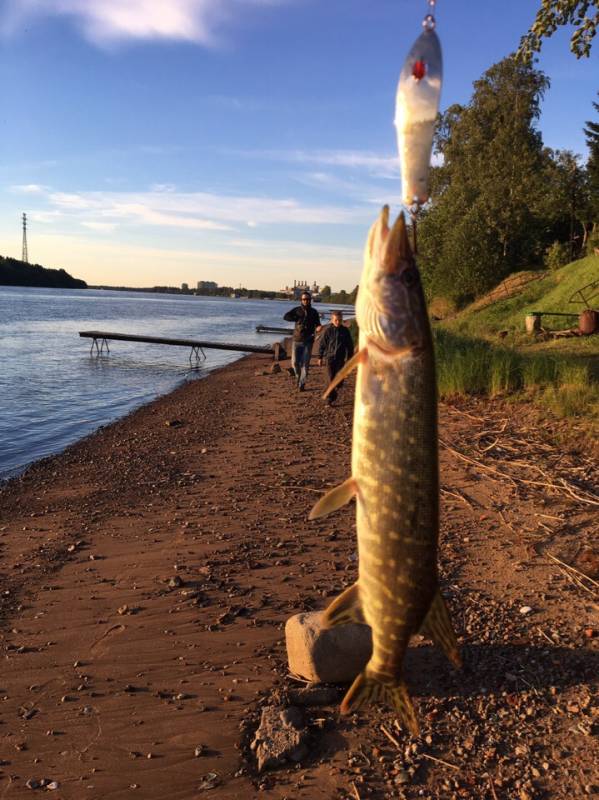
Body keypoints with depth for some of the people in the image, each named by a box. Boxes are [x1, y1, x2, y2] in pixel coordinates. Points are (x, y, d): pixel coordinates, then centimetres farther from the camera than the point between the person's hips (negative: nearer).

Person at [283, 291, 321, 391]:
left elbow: (317, 324, 8)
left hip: (308, 341, 0)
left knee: (305, 363, -5)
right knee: (295, 362, -2)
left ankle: (302, 384, 3)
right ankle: (298, 377, 27)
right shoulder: (297, 310, 5)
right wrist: (298, 318, -13)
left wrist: (318, 328, -16)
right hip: (297, 340, 0)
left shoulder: (314, 312, 7)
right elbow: (286, 317, -4)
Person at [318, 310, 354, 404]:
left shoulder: (345, 331, 1)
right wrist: (320, 357, 2)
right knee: (331, 378, -2)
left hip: (340, 358, 1)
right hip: (330, 357, -1)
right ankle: (330, 397, 4)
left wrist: (349, 358, 7)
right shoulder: (328, 330, -3)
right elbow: (322, 344, 2)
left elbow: (350, 345, 8)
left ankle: (337, 387, 32)